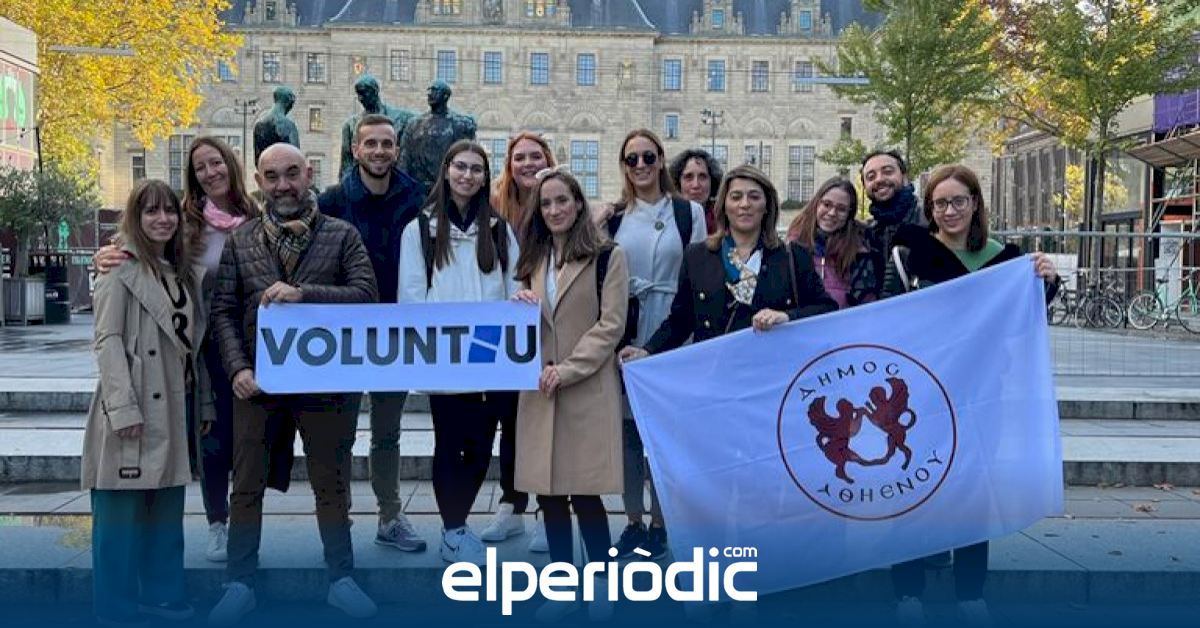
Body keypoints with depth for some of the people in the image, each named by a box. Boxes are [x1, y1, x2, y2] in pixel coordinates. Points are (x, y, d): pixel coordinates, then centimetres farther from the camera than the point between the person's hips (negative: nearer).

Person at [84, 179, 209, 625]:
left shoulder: (183, 271, 16)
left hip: (174, 404, 7)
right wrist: (123, 407, -20)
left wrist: (203, 402, 11)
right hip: (134, 407, -7)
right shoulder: (121, 268, -5)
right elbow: (107, 340, -12)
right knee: (122, 509, -1)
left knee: (168, 506, 12)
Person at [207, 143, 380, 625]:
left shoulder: (342, 236, 2)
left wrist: (304, 293, -22)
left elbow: (366, 293, -10)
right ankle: (240, 584, 22)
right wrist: (238, 368, -10)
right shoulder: (239, 241, 7)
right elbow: (223, 310, 3)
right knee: (246, 487, 9)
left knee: (331, 485, 10)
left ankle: (341, 579, 23)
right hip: (256, 382, 2)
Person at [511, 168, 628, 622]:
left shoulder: (607, 256, -1)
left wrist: (567, 370, -14)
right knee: (548, 492, 6)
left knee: (584, 492, -4)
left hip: (588, 390, -5)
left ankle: (603, 587, 13)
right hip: (539, 390, 5)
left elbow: (611, 325, -8)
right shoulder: (532, 260, 16)